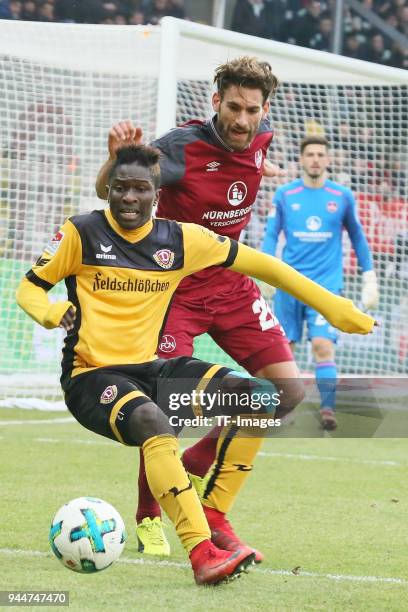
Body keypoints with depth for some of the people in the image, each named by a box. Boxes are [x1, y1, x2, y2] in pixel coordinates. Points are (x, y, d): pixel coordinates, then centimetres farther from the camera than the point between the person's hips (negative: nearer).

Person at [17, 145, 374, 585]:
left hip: (148, 369, 5)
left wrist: (331, 306, 8)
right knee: (154, 423, -37)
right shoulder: (81, 233, -5)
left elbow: (257, 263, 9)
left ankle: (212, 515, -3)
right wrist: (48, 312, -22)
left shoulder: (180, 240, 3)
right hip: (90, 378, -5)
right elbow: (28, 287, 3)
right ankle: (202, 554, -42)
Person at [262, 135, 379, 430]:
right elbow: (271, 235, 6)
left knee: (323, 345, -17)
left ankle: (328, 408, -17)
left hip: (327, 283, -2)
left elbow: (357, 237, 13)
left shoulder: (342, 196, 3)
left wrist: (369, 276, 10)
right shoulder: (285, 195, 3)